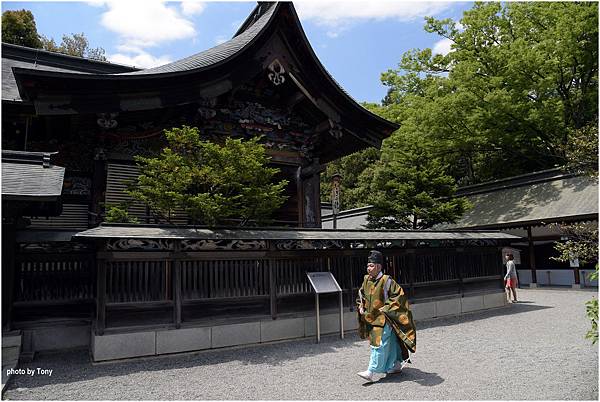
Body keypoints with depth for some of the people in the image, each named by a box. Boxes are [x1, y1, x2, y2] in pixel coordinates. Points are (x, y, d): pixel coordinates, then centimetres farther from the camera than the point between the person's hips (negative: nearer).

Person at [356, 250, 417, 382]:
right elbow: (361, 293, 19)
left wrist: (386, 308, -17)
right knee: (389, 343, 19)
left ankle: (370, 372, -3)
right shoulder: (366, 280, 2)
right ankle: (396, 365, 35)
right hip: (370, 318, 7)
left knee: (379, 344, -6)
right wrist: (361, 307, 5)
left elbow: (399, 294, -15)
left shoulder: (386, 280, -18)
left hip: (383, 319, -7)